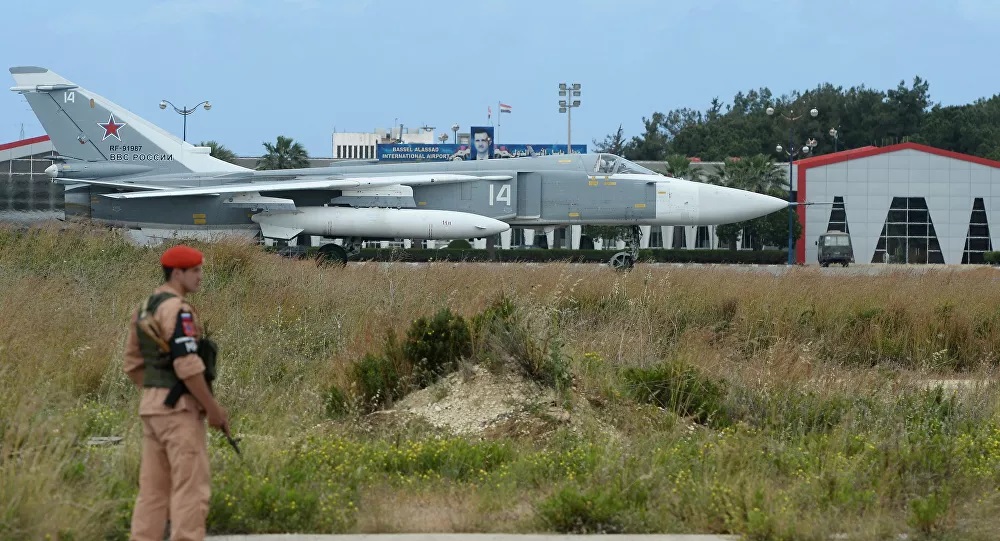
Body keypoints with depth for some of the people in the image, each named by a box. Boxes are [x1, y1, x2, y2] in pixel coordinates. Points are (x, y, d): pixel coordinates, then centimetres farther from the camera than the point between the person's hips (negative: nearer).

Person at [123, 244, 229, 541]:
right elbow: (187, 365, -22)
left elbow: (134, 364, 18)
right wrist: (213, 408, -14)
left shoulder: (144, 309, 15)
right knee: (191, 488, -7)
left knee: (154, 489, 9)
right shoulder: (177, 309, -16)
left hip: (151, 406, 9)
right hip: (180, 408, -9)